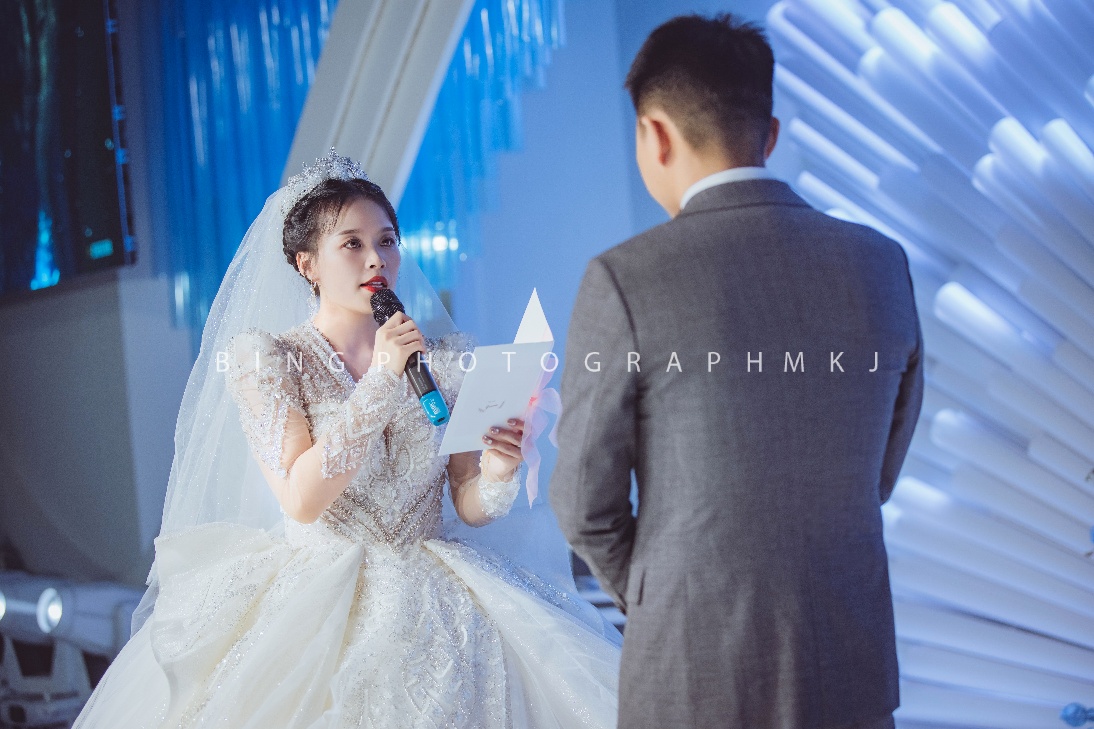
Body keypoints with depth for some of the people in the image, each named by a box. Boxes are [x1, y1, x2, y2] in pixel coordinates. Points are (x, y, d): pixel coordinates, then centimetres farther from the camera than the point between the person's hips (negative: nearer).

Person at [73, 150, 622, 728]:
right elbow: (301, 500, -11)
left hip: (434, 591, 2)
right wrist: (380, 381, -14)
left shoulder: (445, 356, 9)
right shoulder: (263, 357, 1)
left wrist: (497, 475, -15)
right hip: (314, 599, -2)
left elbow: (469, 506, 8)